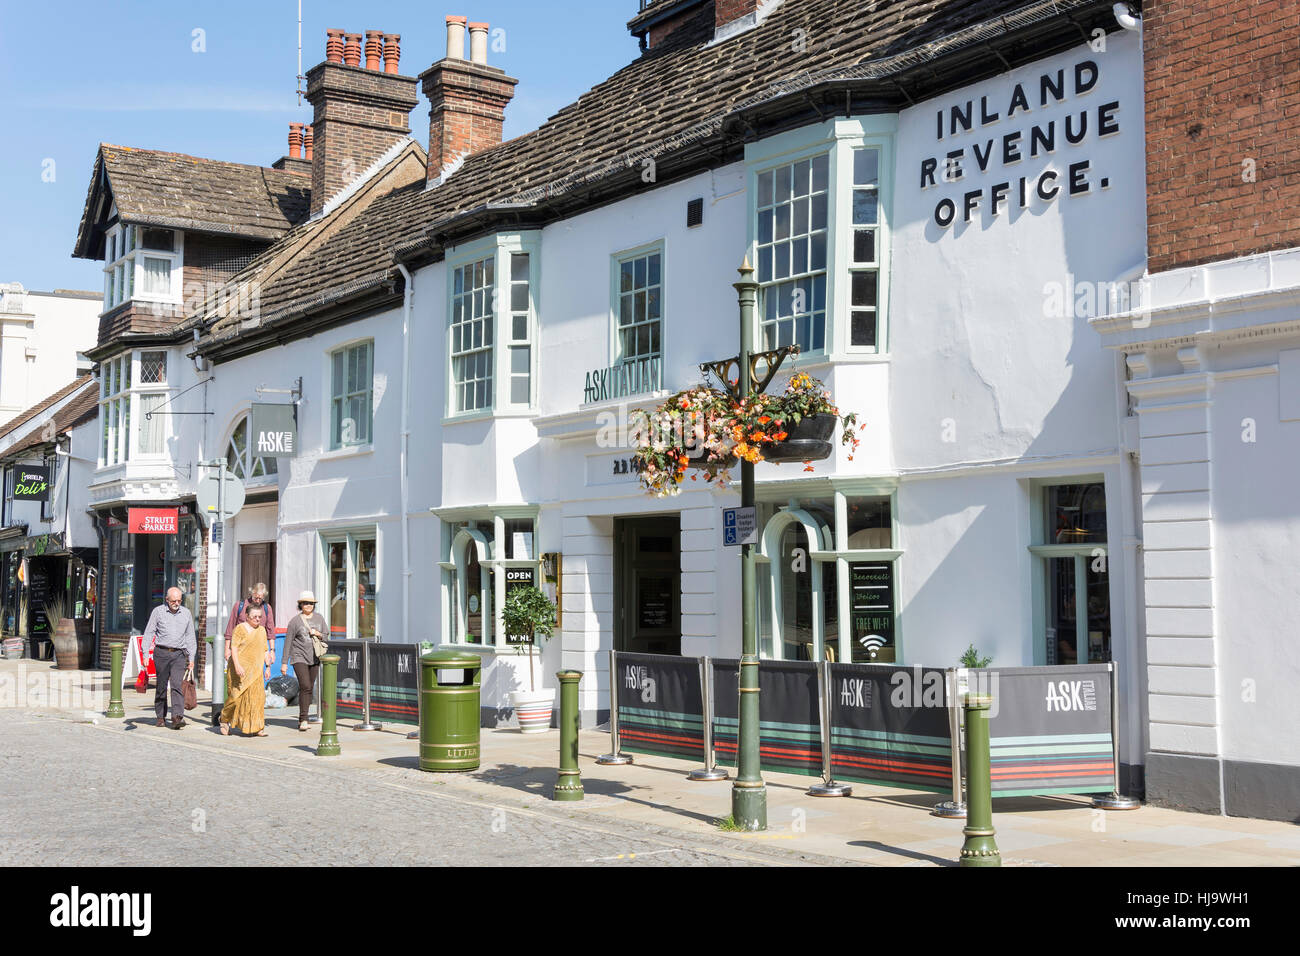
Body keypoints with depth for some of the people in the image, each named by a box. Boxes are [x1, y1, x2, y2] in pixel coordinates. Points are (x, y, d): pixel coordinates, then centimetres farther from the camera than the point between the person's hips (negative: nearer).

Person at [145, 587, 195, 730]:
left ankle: (177, 717, -21)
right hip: (161, 653, -1)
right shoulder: (158, 611, 3)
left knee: (177, 685, -13)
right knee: (161, 686, 5)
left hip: (179, 654, 1)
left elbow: (190, 637, 16)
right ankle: (161, 717, 18)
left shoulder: (186, 613, 11)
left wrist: (191, 658, 12)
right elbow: (148, 633, 3)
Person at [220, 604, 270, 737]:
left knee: (257, 696, -3)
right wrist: (237, 666, -21)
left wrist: (268, 667, 13)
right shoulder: (240, 629, -5)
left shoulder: (262, 630, 14)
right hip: (240, 669, -5)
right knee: (237, 695, -1)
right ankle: (224, 720, 22)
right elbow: (234, 648, -12)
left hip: (255, 670, 5)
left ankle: (256, 728, -2)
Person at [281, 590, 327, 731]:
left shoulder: (319, 619, 8)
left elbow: (326, 638, 13)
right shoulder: (295, 621, -5)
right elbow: (288, 642, -4)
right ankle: (303, 720, -15)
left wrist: (318, 634, -10)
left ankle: (301, 719, 17)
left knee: (309, 688, 7)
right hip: (299, 657, -5)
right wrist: (284, 663, -6)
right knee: (305, 687, -17)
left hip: (314, 658, 5)